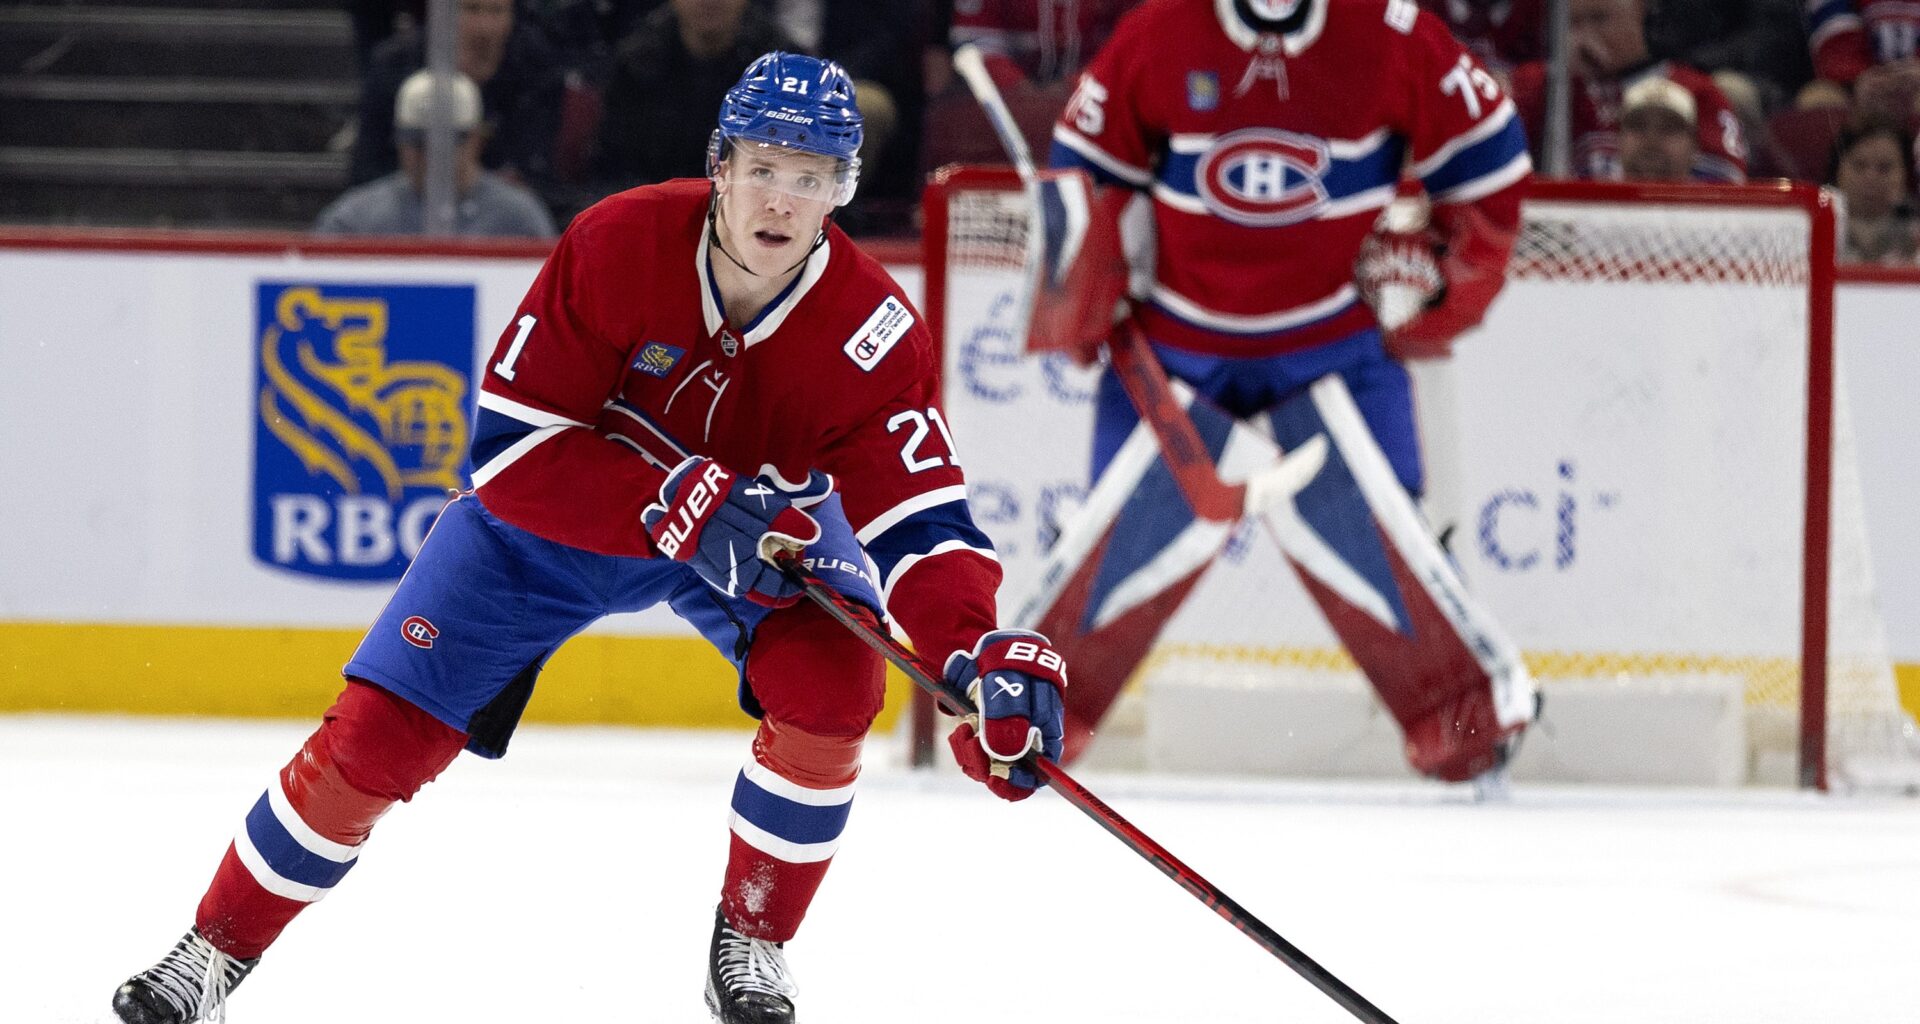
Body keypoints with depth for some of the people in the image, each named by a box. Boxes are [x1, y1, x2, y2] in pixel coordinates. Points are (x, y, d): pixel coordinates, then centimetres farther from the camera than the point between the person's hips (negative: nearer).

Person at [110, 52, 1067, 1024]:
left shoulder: (874, 332, -28)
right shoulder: (614, 247, -32)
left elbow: (921, 522, -29)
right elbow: (509, 444, -30)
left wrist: (985, 652, -49)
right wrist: (680, 501, -42)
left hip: (767, 517, 1)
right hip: (557, 510, -1)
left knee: (832, 680, -26)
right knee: (379, 729, -8)